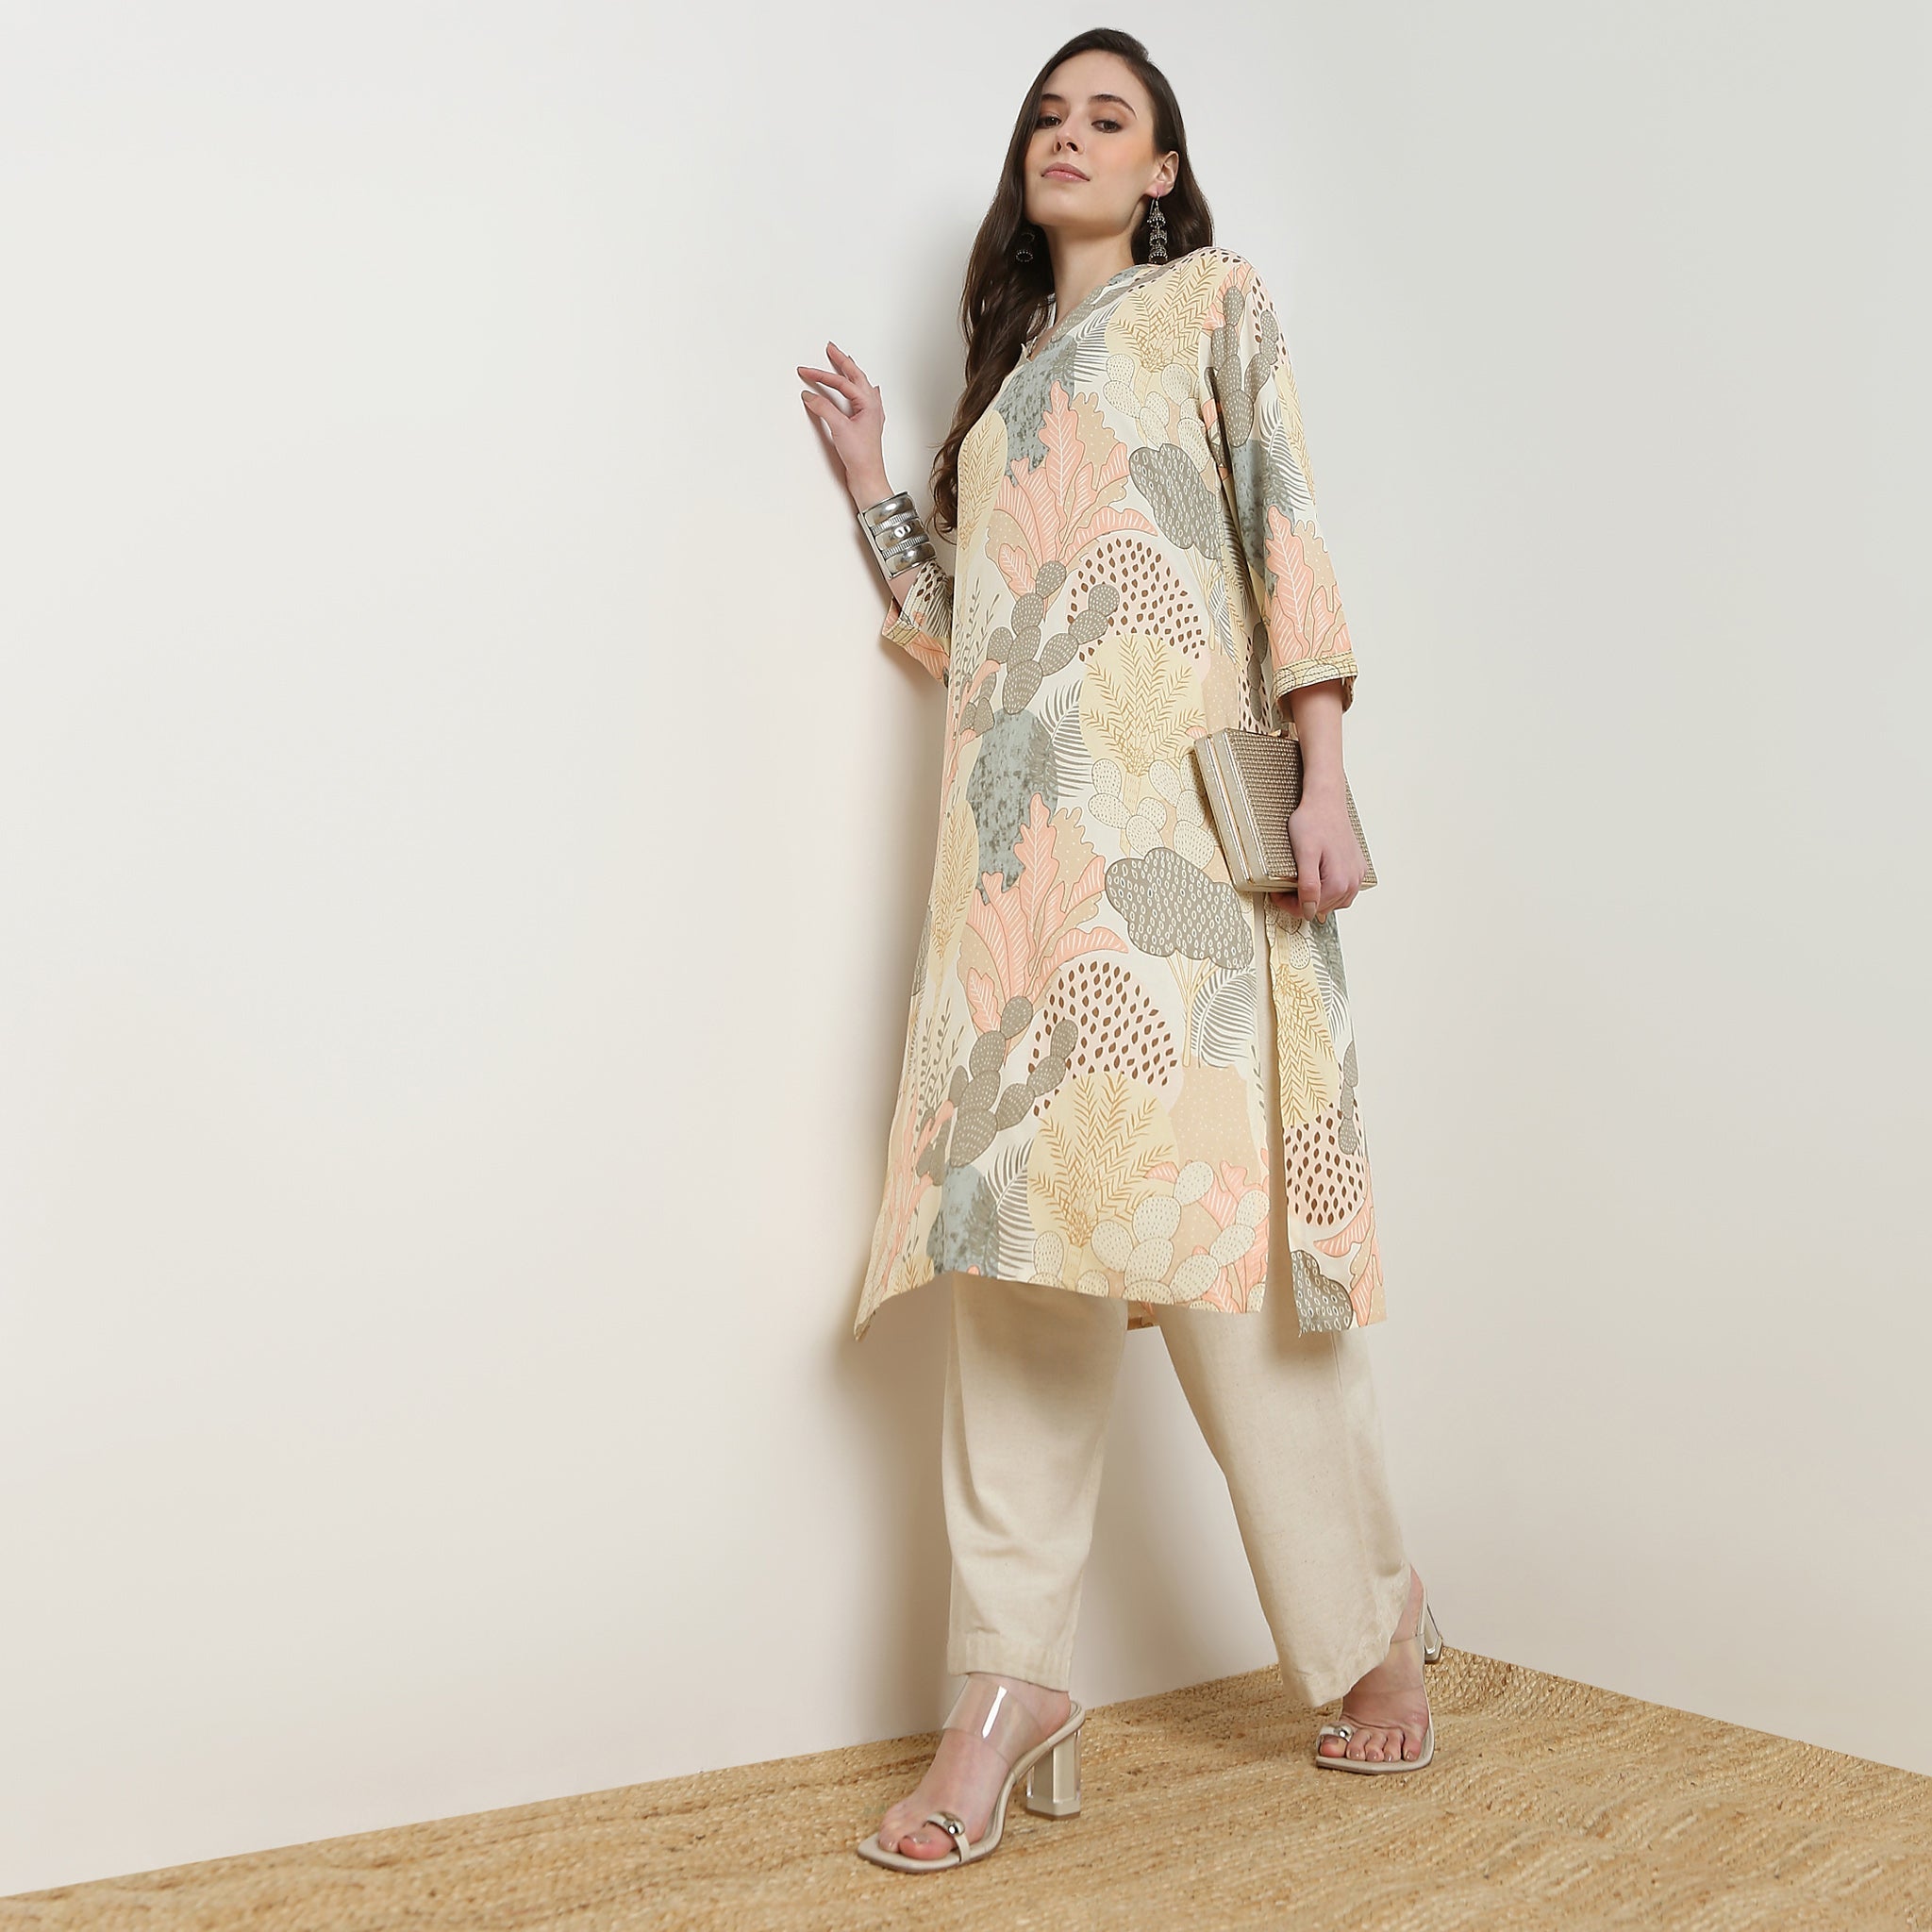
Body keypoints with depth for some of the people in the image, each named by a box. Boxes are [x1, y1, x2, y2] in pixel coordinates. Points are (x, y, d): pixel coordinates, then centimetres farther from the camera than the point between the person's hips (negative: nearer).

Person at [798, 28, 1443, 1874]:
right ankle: (1010, 1687, -3)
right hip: (1022, 838, 5)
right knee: (1017, 1232, -4)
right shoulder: (1005, 375, 29)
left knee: (1209, 1209, -10)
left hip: (1178, 816, -5)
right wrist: (868, 480, 22)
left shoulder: (1213, 300, 15)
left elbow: (1286, 530, 0)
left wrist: (1322, 781, -11)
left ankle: (1370, 1623, 9)